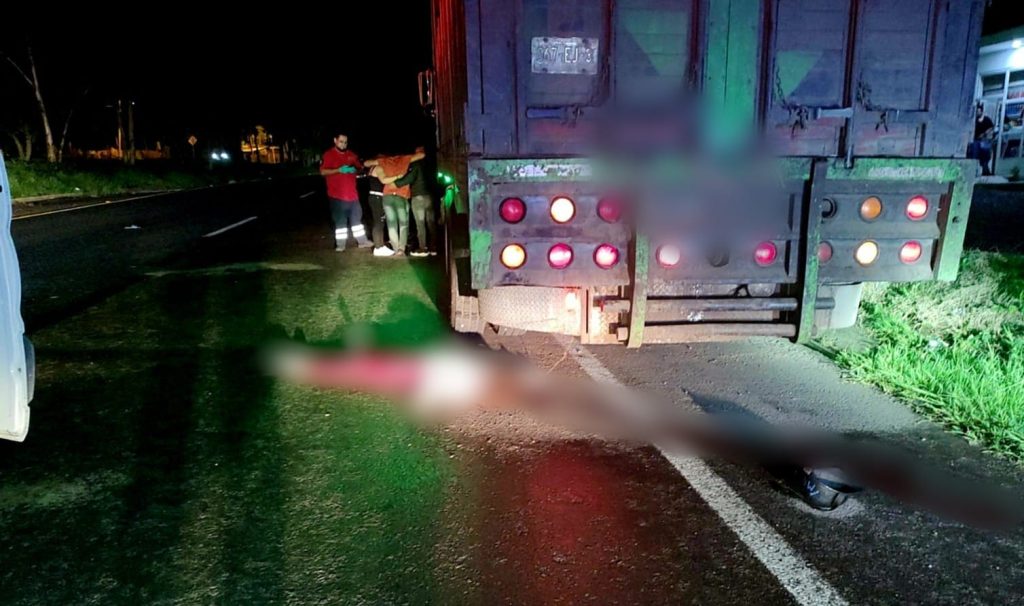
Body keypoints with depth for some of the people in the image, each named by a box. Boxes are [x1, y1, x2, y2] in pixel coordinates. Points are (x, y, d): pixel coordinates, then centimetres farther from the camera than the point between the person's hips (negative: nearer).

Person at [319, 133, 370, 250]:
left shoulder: (351, 154, 10)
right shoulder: (328, 154, -5)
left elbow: (360, 167, 18)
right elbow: (323, 172, -10)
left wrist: (355, 169, -6)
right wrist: (338, 170, -22)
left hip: (352, 193, 5)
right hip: (337, 194, -5)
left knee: (356, 218, 12)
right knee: (340, 220, -1)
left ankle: (362, 241, 20)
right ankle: (340, 244, 5)